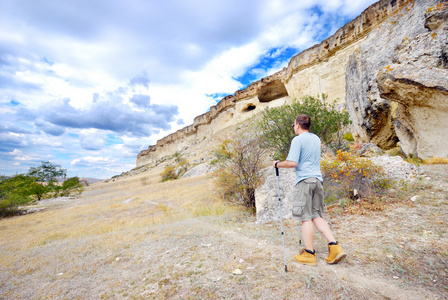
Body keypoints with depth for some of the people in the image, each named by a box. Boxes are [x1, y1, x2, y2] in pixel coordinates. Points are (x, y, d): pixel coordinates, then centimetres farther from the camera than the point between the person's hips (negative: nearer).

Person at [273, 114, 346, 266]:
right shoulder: (316, 138, 16)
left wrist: (278, 164, -2)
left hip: (304, 181, -8)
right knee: (317, 216, 15)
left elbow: (293, 163, -17)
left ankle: (309, 254, 9)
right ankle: (335, 246, 9)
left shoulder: (298, 140, -8)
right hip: (317, 179, 8)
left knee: (306, 218, 0)